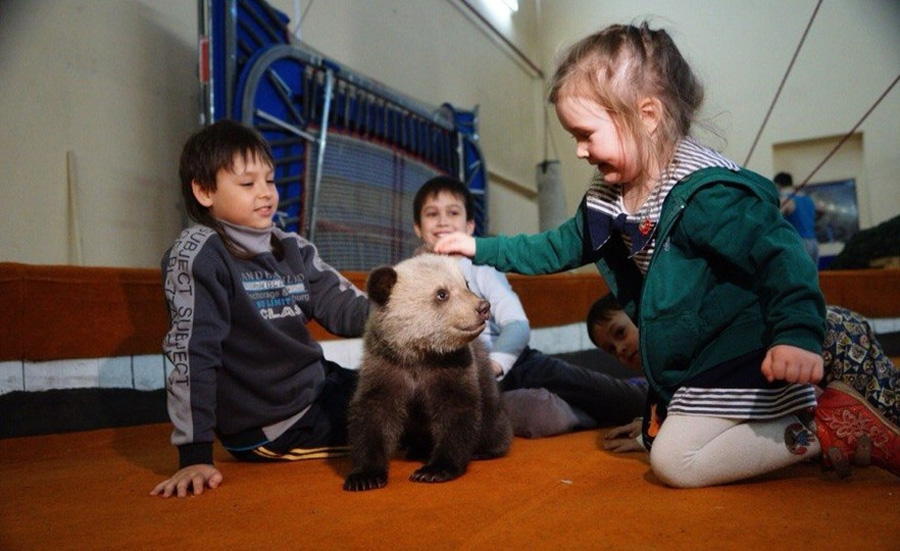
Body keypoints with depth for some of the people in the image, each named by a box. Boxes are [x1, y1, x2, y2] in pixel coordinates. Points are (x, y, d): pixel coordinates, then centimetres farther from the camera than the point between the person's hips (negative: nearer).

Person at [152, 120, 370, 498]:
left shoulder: (293, 249, 6)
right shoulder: (197, 255, -16)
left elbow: (343, 307, -1)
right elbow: (191, 352, -21)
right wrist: (195, 455, -24)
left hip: (322, 387, 8)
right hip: (270, 426, -7)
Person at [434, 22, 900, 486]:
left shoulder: (705, 191, -26)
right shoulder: (609, 199, 1)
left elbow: (779, 254, -28)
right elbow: (561, 247, 12)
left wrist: (798, 333, -42)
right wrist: (482, 249, 9)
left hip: (744, 360, -10)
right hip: (685, 367, 10)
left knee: (675, 462, -15)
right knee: (658, 439, 19)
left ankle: (826, 431, -3)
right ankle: (809, 410, 17)